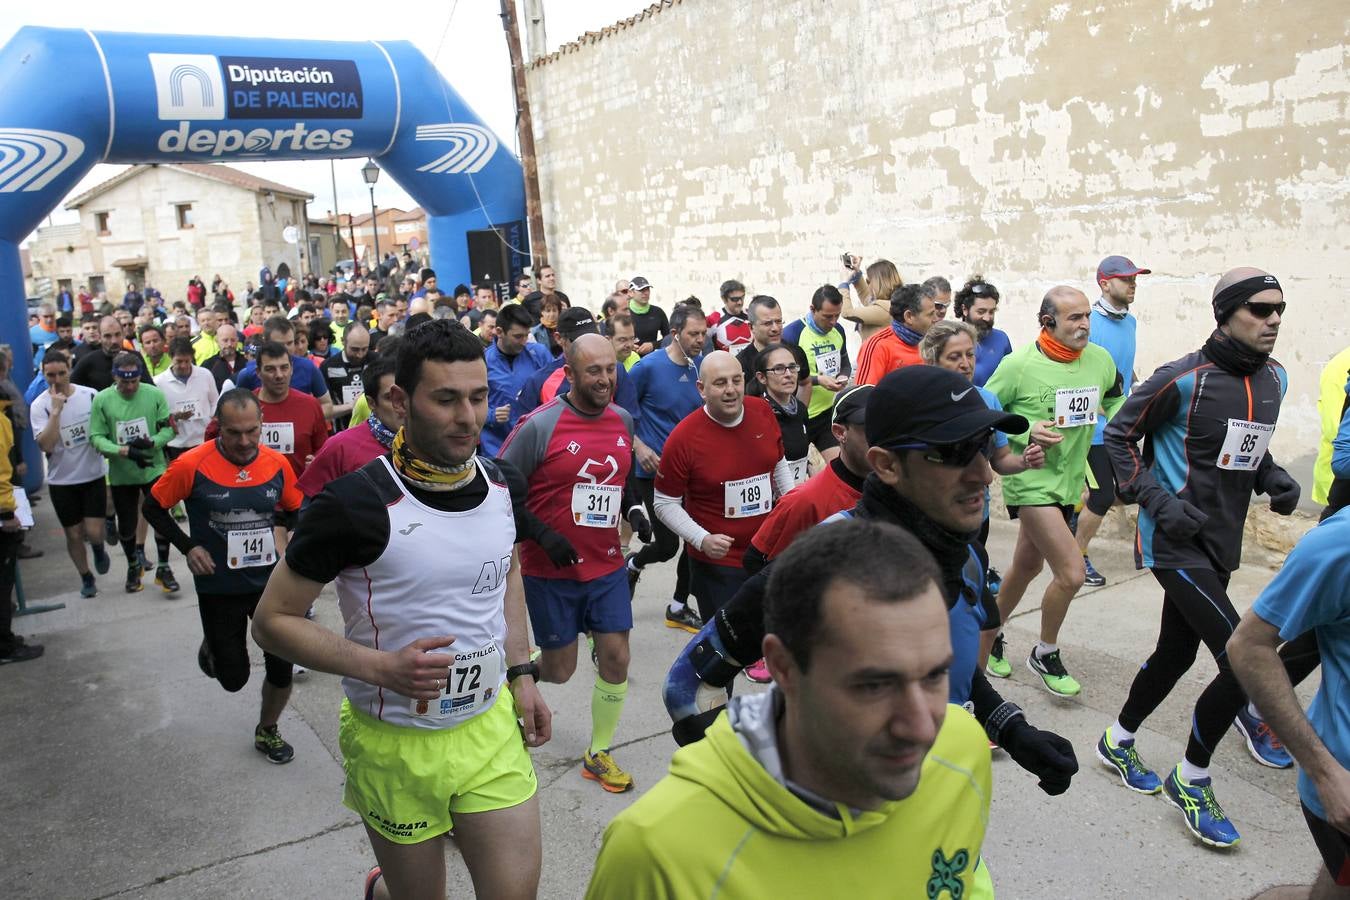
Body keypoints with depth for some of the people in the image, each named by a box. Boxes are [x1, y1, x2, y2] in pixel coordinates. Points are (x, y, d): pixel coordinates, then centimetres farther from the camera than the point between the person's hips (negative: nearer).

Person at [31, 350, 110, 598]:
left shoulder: (91, 395, -5)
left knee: (93, 532, -6)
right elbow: (45, 445, -21)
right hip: (62, 480, 0)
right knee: (74, 534, 10)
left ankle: (98, 549, 30)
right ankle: (86, 578, 30)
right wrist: (56, 410, -25)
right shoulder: (40, 405, -9)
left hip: (94, 475, 0)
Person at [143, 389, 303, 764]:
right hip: (218, 588, -2)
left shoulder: (277, 464, -8)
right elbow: (153, 507, -2)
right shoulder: (192, 465, -16)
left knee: (282, 668, 3)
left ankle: (267, 730, 33)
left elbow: (295, 510, 9)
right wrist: (188, 546, -12)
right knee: (234, 678, 7)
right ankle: (212, 644, 43)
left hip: (269, 581, 2)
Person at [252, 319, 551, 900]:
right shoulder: (356, 503, -20)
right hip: (397, 744, -4)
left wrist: (521, 674, 7)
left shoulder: (504, 486, -4)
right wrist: (382, 667, -23)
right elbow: (273, 620, -12)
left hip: (492, 727, 4)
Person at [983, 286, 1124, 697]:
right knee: (1071, 573, -11)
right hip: (1032, 480, -6)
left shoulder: (1100, 360, -2)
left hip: (1069, 480, 6)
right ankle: (1046, 655, 13)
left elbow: (1116, 405, 15)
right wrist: (1026, 434, -22)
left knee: (1028, 565, 20)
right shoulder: (1019, 364, -17)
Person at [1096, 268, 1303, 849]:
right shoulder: (1184, 379, -16)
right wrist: (1157, 500, -18)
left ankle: (1117, 743, 38)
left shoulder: (1274, 380, 8)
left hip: (1221, 542, 8)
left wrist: (1272, 478, 2)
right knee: (1243, 658, -14)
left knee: (1177, 652, 17)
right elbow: (1117, 437, -9)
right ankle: (1191, 780, 6)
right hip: (1176, 542, -8)